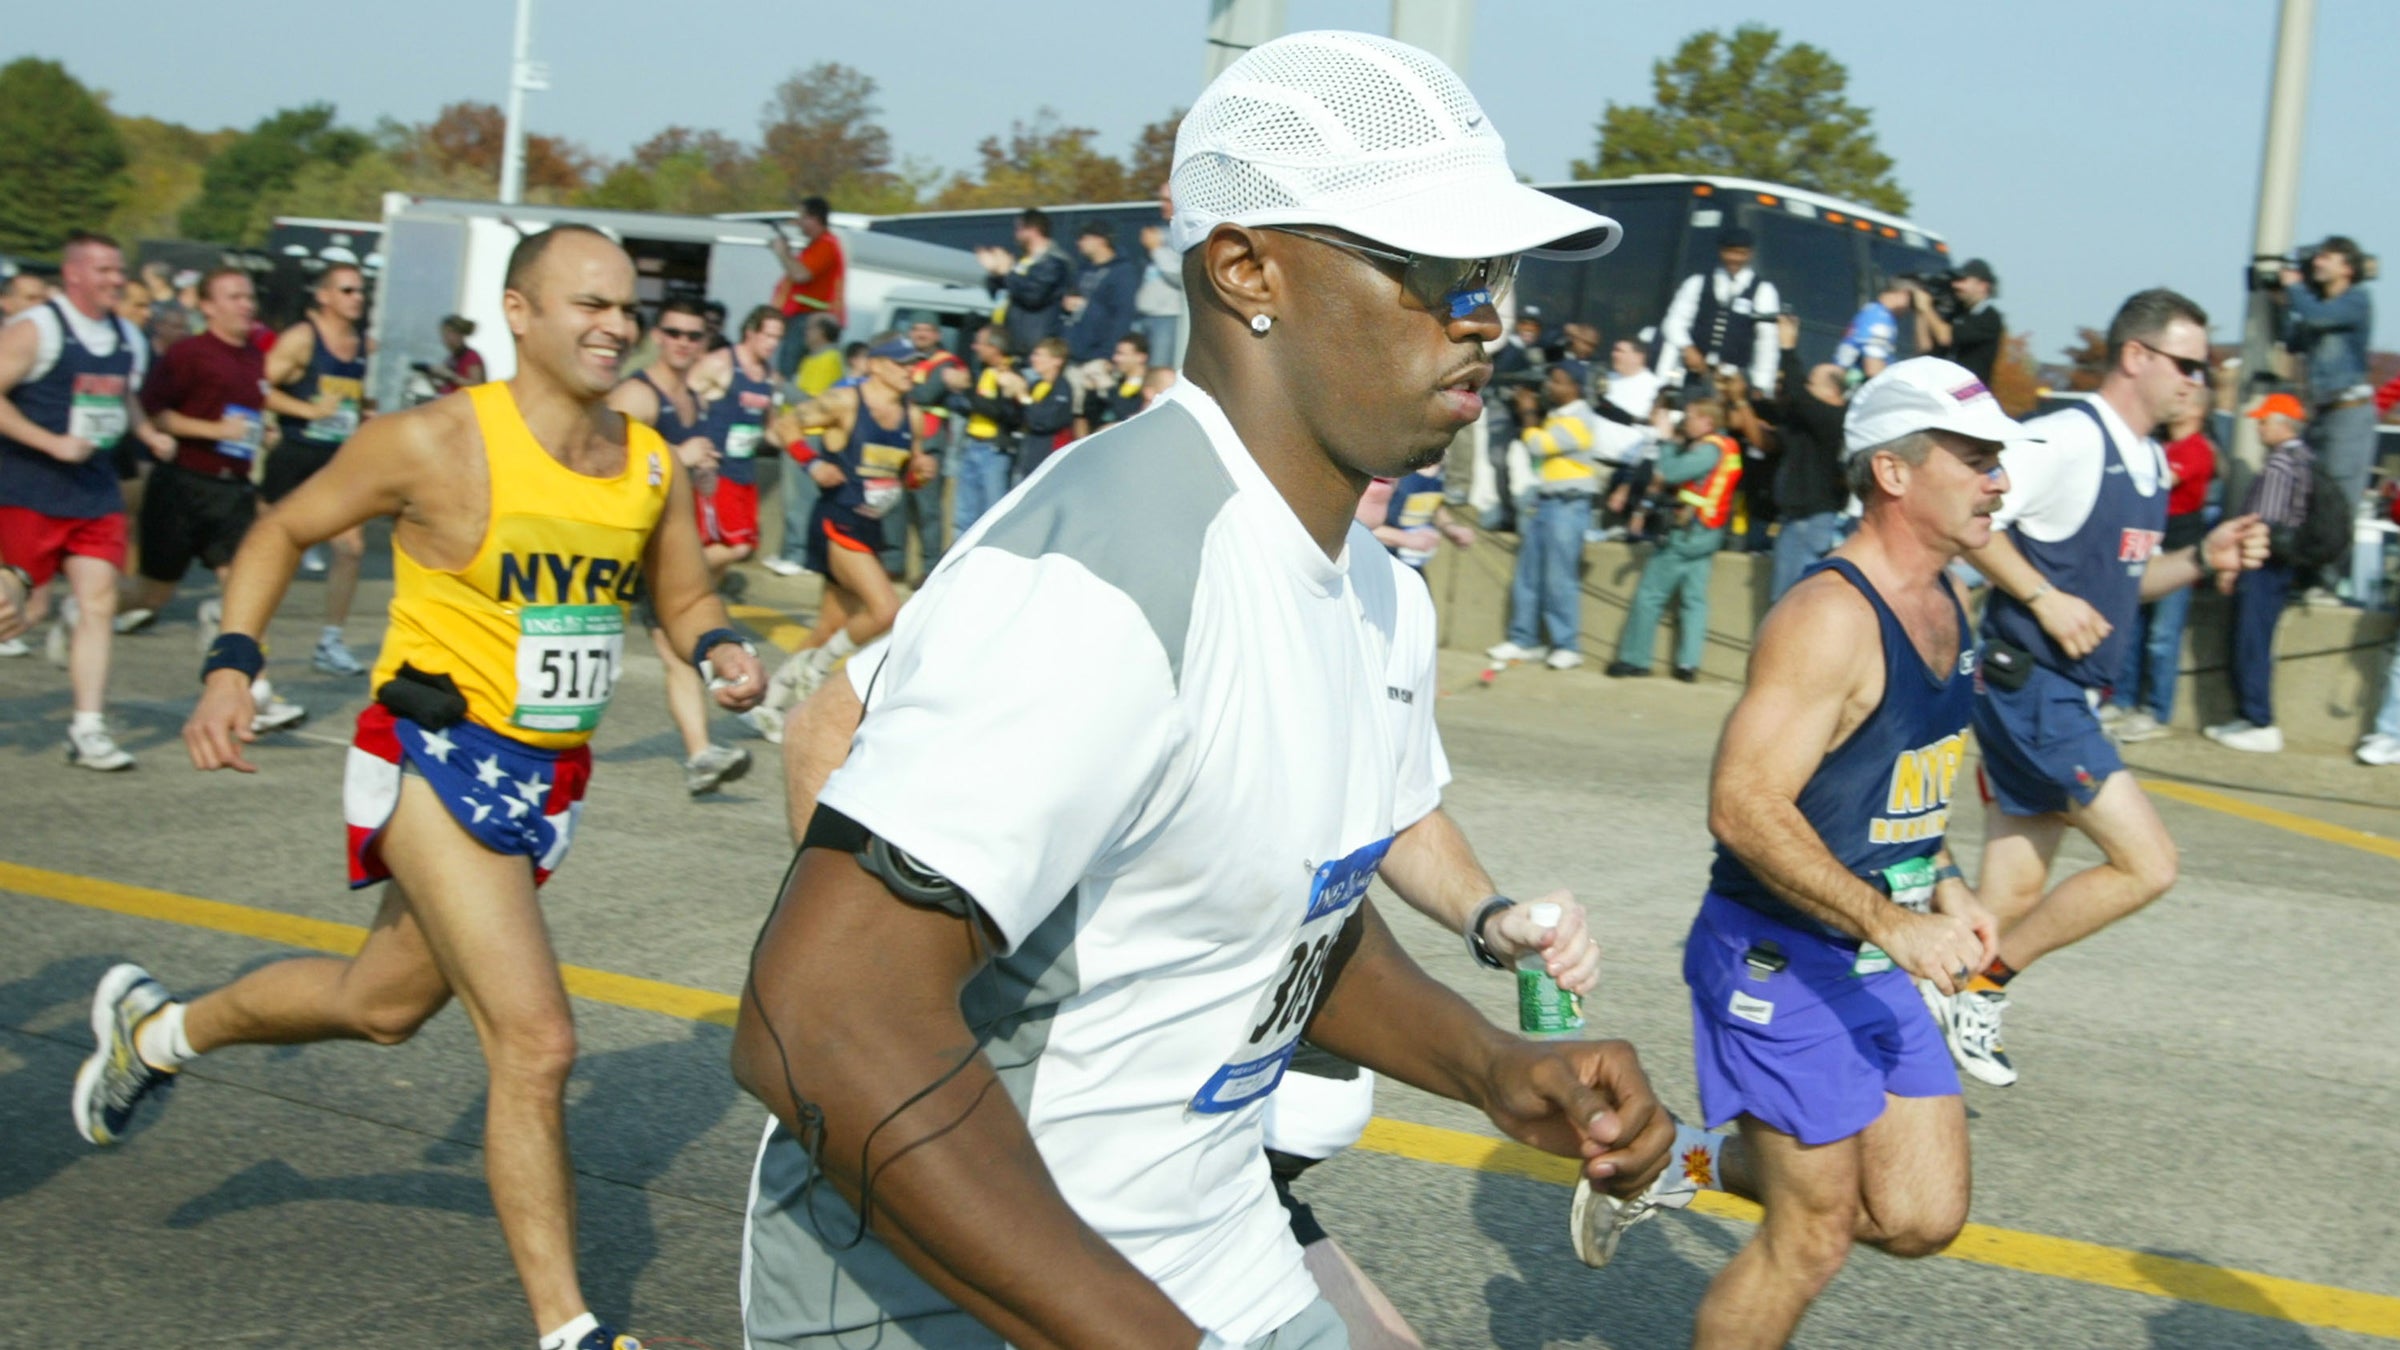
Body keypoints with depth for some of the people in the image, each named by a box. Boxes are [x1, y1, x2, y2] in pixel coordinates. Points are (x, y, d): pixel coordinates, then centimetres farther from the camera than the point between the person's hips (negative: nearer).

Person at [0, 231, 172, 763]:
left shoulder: (128, 339, 12)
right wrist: (54, 443, -21)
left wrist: (147, 433, 10)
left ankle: (88, 728, 0)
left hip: (95, 490, 6)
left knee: (99, 603, -3)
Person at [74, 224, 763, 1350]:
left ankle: (154, 1030, 52)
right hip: (437, 760, -7)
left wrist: (719, 651, -8)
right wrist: (231, 664, -12)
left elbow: (684, 599, 14)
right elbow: (283, 530, -1)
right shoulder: (437, 443, -15)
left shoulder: (653, 467, 0)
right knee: (535, 1042, -15)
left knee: (382, 1004, 24)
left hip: (546, 785, 7)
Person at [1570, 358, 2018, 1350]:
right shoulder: (1830, 618, -21)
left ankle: (1707, 1161, 25)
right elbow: (1743, 806, -28)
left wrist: (1944, 889, 10)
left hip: (1880, 964, 8)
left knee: (1921, 1218, 7)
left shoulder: (1949, 604, 8)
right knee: (1811, 1240, 1)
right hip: (1778, 959, -8)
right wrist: (1893, 923, -30)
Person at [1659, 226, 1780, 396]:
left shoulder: (1763, 291, 5)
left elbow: (1767, 343, 1)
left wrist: (1760, 387, -5)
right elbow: (1674, 323, 7)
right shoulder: (1697, 283, 12)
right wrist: (1687, 348, -11)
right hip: (1694, 374, 2)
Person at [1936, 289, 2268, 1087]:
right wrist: (2045, 599, -21)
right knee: (2148, 863, -10)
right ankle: (1980, 989, -1)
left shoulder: (2149, 462, 15)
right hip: (2031, 689, -10)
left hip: (2067, 699, 10)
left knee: (2015, 893, 11)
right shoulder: (2069, 440, -15)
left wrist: (2202, 559, 8)